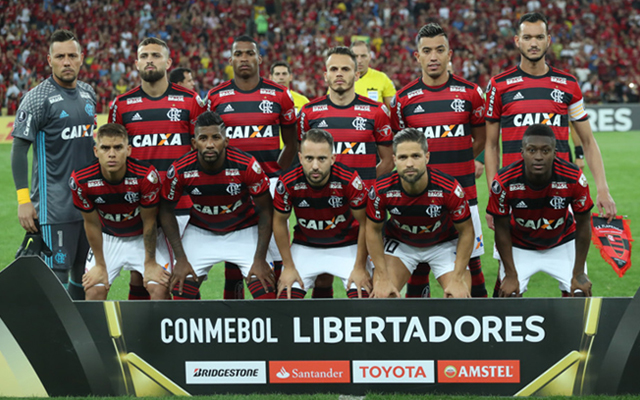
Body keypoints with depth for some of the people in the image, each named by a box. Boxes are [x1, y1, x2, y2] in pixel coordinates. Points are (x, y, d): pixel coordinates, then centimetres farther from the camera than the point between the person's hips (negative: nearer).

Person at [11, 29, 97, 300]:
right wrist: (23, 200, -17)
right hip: (55, 204, -7)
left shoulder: (88, 95, 11)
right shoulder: (38, 98, -10)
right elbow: (19, 149, -11)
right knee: (57, 273, -10)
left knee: (85, 272, 11)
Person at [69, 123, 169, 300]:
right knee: (94, 290, -11)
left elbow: (149, 222, -16)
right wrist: (100, 265, -2)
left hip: (142, 238, -1)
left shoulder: (146, 176, -30)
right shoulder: (81, 180, -25)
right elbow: (92, 224, -10)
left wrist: (150, 263, -8)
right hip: (107, 239, 1)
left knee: (160, 289, -16)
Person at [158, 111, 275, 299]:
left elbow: (265, 211, -14)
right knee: (181, 294, -9)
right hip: (200, 232, 1)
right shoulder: (180, 170, -22)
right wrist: (181, 259, -10)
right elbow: (166, 211, -6)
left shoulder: (247, 166, -26)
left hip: (244, 232, -1)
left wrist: (260, 259, -16)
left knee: (266, 295, -13)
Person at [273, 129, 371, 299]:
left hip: (347, 246, -1)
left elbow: (364, 223, -13)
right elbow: (280, 222, -4)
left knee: (362, 295, -17)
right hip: (305, 247, 1)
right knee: (286, 296, -11)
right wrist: (289, 267, -3)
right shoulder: (288, 183, -22)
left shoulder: (349, 181, -27)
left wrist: (360, 268, -12)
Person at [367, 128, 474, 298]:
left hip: (444, 243, -1)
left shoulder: (449, 189, -30)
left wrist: (458, 279, -17)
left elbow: (466, 231, -15)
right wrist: (382, 278, -12)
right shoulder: (382, 190, -26)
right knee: (381, 295, -19)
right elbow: (373, 230, -8)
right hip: (399, 243, 1)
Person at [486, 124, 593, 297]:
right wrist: (510, 274, -14)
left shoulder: (573, 179, -29)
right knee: (509, 296, -14)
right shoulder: (504, 182, -29)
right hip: (519, 246, 0)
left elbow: (583, 224, -14)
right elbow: (502, 229, -15)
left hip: (563, 243, 1)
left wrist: (579, 273, -12)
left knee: (579, 294, -13)